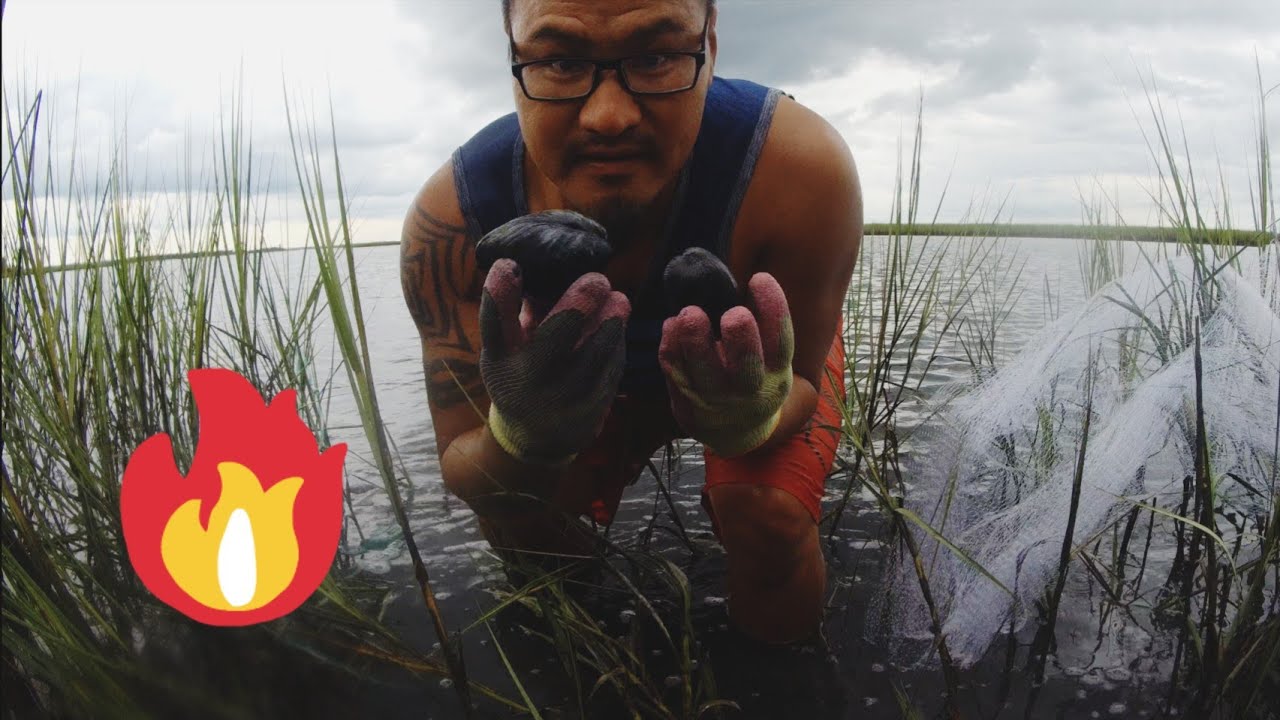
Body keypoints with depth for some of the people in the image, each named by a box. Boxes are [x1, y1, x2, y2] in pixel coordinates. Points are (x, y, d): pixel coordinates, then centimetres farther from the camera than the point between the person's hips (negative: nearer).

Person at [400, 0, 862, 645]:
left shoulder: (798, 166, -40)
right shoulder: (448, 218, -35)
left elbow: (798, 382, -25)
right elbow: (460, 469, -29)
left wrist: (751, 418, -51)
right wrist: (522, 440, -54)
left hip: (769, 356, -1)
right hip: (599, 376, 2)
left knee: (768, 521, -26)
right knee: (522, 533, -4)